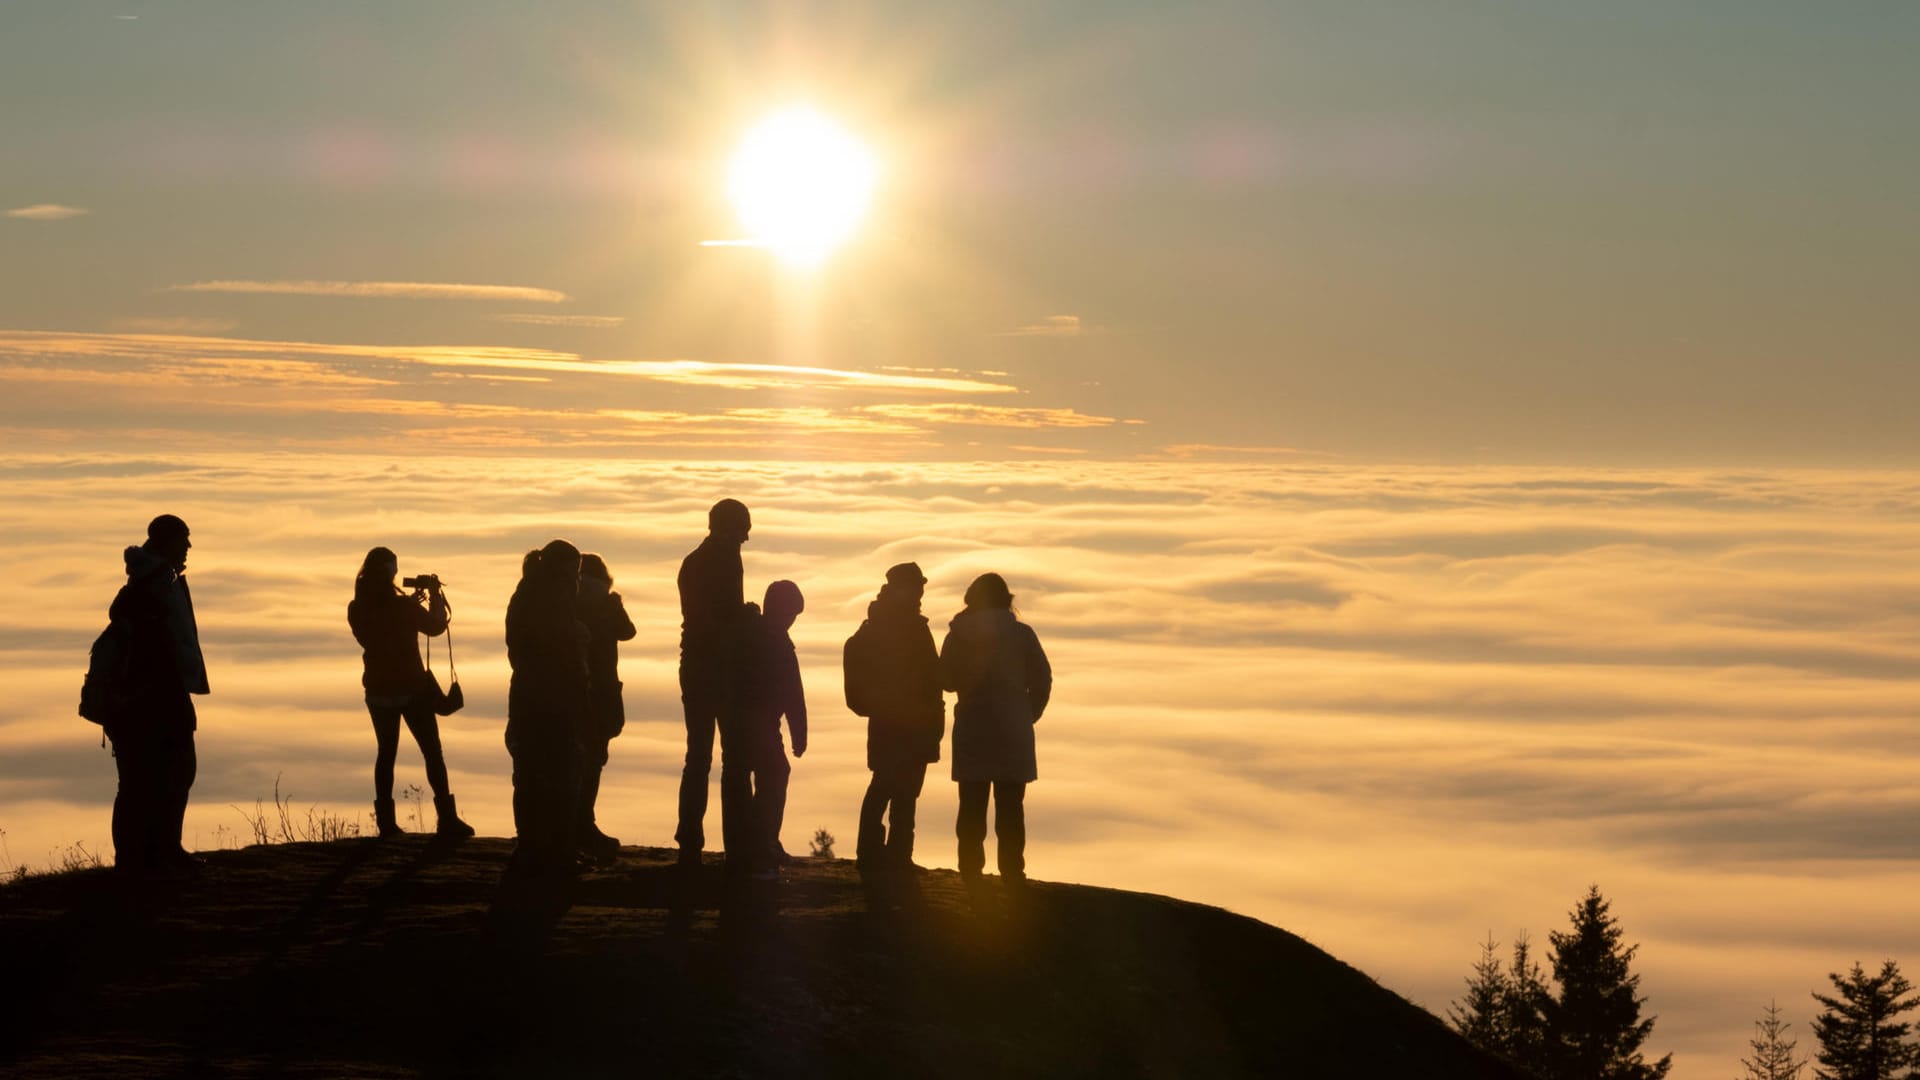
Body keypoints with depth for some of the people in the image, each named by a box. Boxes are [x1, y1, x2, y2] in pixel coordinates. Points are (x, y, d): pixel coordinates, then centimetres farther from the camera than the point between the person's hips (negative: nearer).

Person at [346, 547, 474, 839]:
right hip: (411, 688, -4)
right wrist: (435, 596, 11)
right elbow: (436, 626, -1)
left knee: (386, 752, 13)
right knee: (432, 751, 2)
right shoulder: (404, 607, -16)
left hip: (378, 691, 4)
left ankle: (386, 820, 8)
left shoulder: (357, 610, -5)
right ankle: (446, 817, -5)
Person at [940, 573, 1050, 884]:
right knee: (1010, 807, 3)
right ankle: (1011, 871, -1)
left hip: (972, 730, 1)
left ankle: (970, 870, 3)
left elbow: (946, 679, 6)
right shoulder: (1021, 634, -4)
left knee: (972, 806, 7)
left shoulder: (959, 635, -1)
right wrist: (1028, 715, 8)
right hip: (1012, 730, -1)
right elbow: (1042, 681, -4)